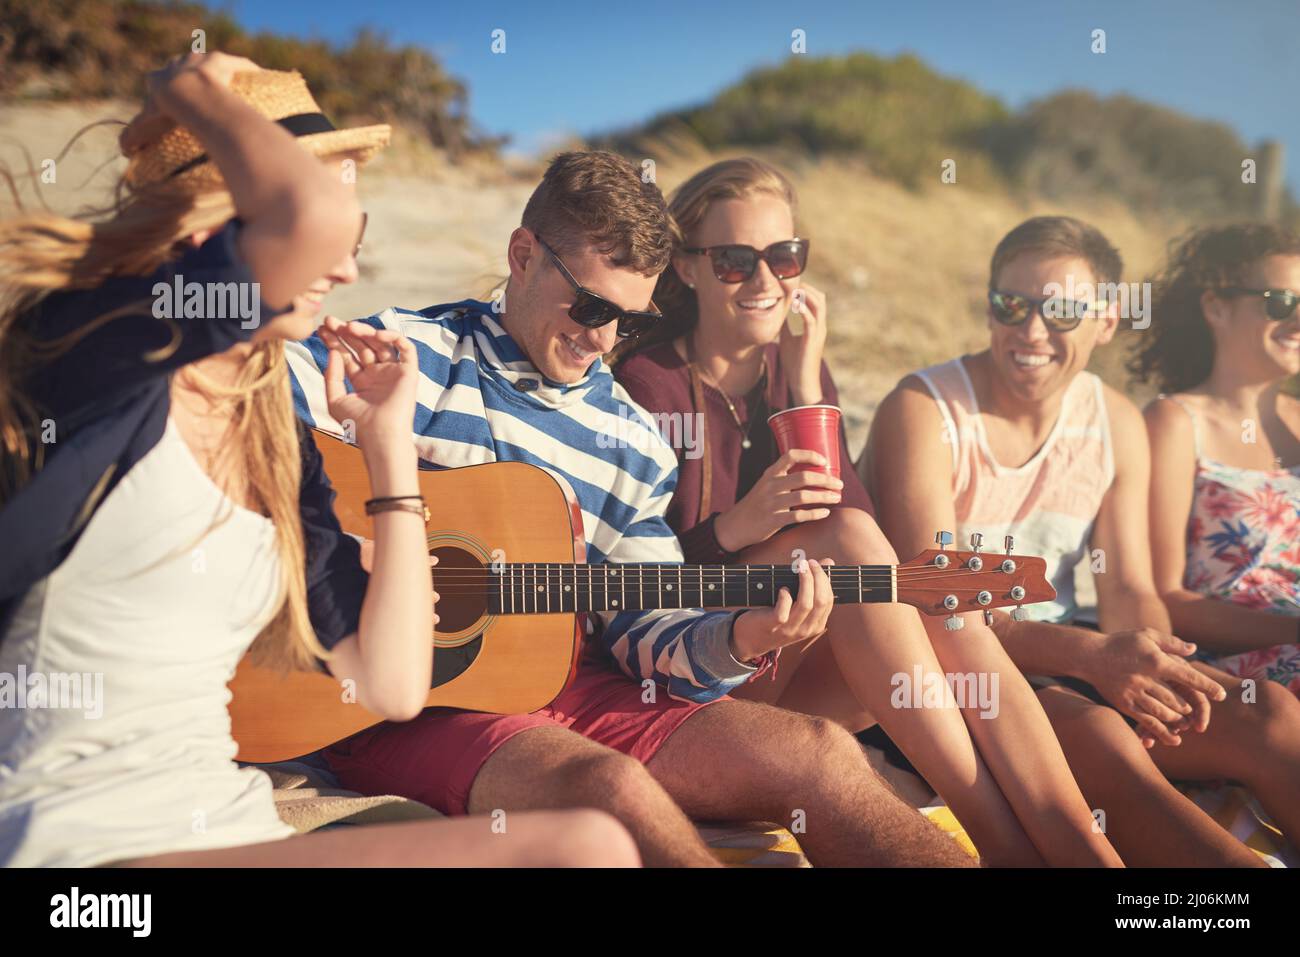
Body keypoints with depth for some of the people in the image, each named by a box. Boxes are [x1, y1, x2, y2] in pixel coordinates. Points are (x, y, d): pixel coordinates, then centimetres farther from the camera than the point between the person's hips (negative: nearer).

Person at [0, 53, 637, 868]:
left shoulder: (277, 445, 12)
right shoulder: (85, 346, -7)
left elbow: (392, 685, 5)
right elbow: (314, 215, -27)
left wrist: (389, 439, 9)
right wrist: (190, 88, -6)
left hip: (231, 826, 7)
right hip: (81, 839, -7)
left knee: (593, 842, -12)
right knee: (586, 850, -21)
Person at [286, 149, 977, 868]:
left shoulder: (634, 448, 13)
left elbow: (643, 630, 11)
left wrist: (737, 642, -10)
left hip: (567, 688, 5)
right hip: (406, 704, -5)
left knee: (818, 754, -10)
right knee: (612, 785, -35)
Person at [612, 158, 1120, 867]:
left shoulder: (797, 369, 11)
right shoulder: (647, 378, -7)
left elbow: (856, 521, -3)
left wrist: (806, 385, -10)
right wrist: (736, 527, -29)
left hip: (793, 678, 5)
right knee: (842, 536, -29)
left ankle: (1081, 848, -32)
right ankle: (1007, 842, -30)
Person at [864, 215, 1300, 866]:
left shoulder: (1118, 424, 7)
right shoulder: (922, 413, -12)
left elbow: (1128, 589, 5)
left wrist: (1153, 660, -20)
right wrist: (1091, 656, -31)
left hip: (1062, 654, 6)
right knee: (1097, 734, -35)